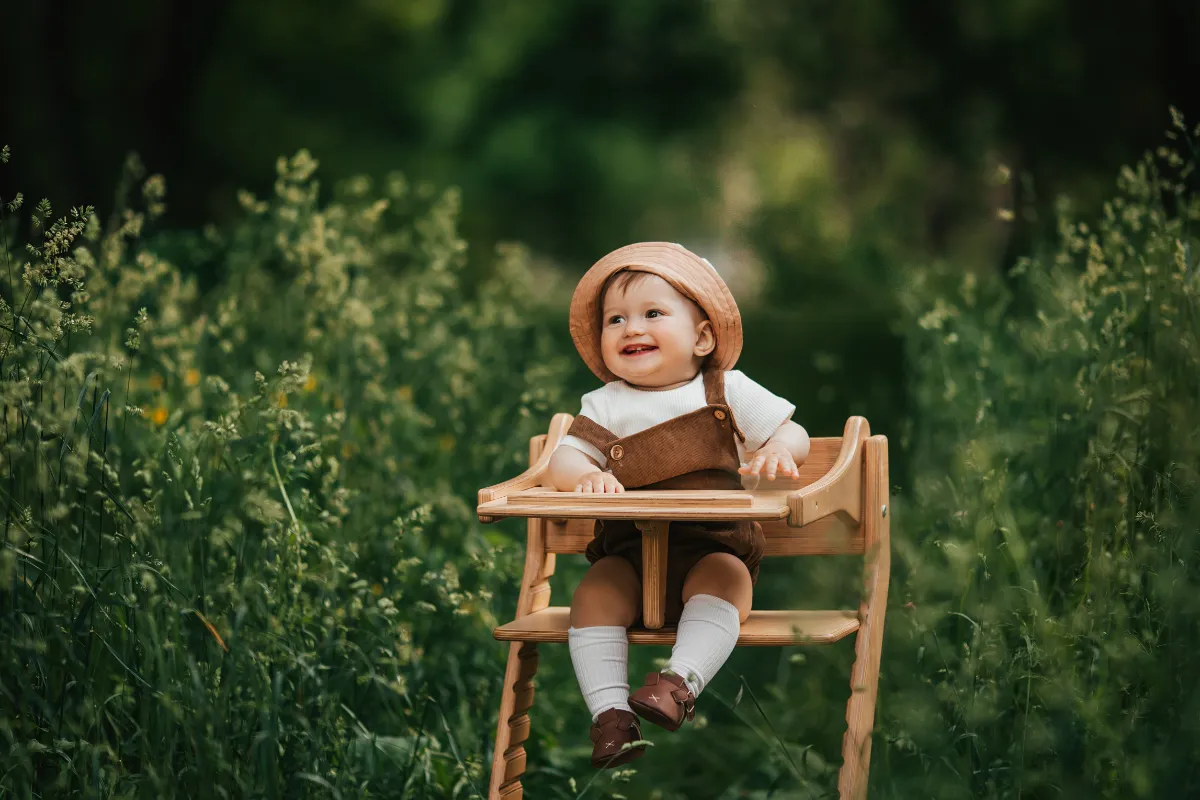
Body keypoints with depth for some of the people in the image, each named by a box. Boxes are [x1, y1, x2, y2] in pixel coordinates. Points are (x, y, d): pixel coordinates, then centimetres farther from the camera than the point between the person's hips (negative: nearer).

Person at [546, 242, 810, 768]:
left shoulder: (728, 392, 8)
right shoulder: (605, 407, 10)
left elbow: (793, 433, 7)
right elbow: (563, 459, -1)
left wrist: (779, 451, -19)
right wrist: (584, 476, -26)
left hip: (713, 549, -1)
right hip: (628, 552, 2)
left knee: (724, 579, -34)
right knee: (595, 592, -26)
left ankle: (681, 681, -44)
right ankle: (610, 713, -30)